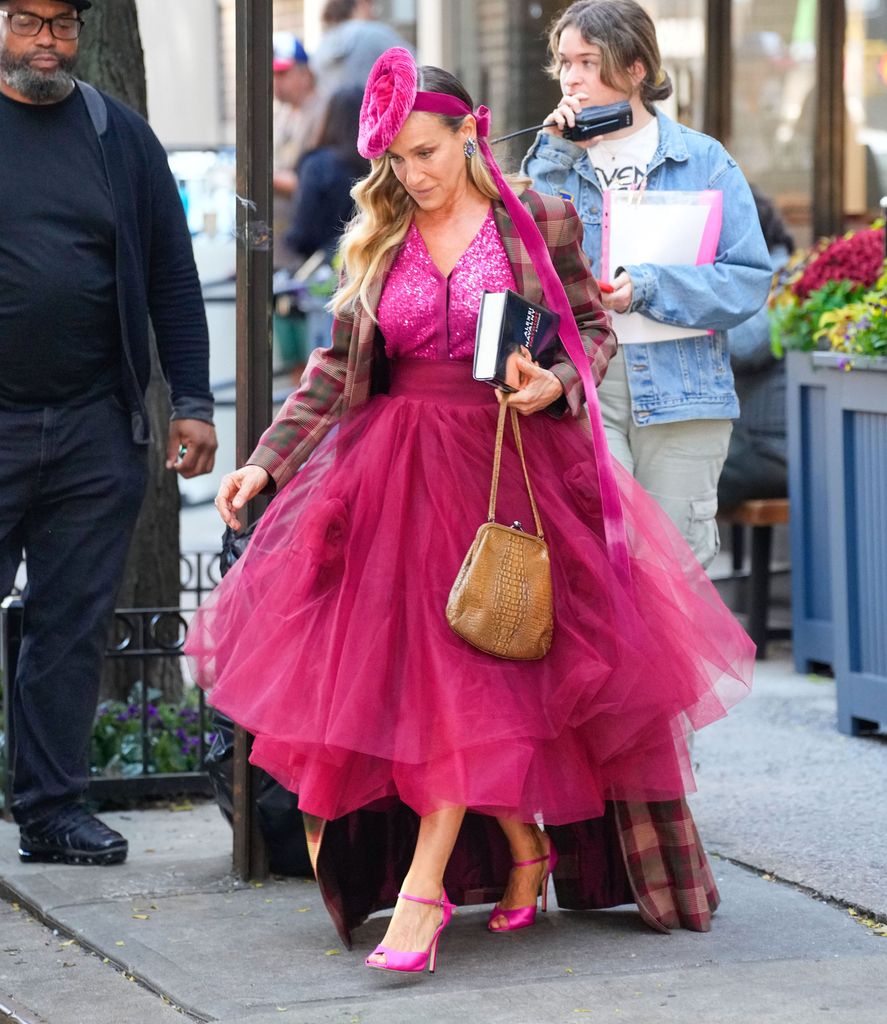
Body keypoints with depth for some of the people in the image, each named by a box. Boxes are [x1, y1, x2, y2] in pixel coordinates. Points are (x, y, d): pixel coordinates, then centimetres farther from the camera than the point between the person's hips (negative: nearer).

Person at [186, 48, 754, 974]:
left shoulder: (540, 222, 0)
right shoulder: (375, 243, 8)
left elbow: (594, 328, 8)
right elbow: (335, 367, 7)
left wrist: (557, 383, -13)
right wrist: (267, 460, -2)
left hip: (514, 467, -3)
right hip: (400, 472, 3)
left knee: (459, 673, -8)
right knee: (420, 672, -1)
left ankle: (423, 889, -8)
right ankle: (525, 847, 18)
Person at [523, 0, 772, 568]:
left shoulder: (703, 160, 3)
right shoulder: (555, 159, 11)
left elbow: (751, 279, -4)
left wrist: (649, 288, -16)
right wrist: (556, 156, -7)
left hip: (681, 388, -1)